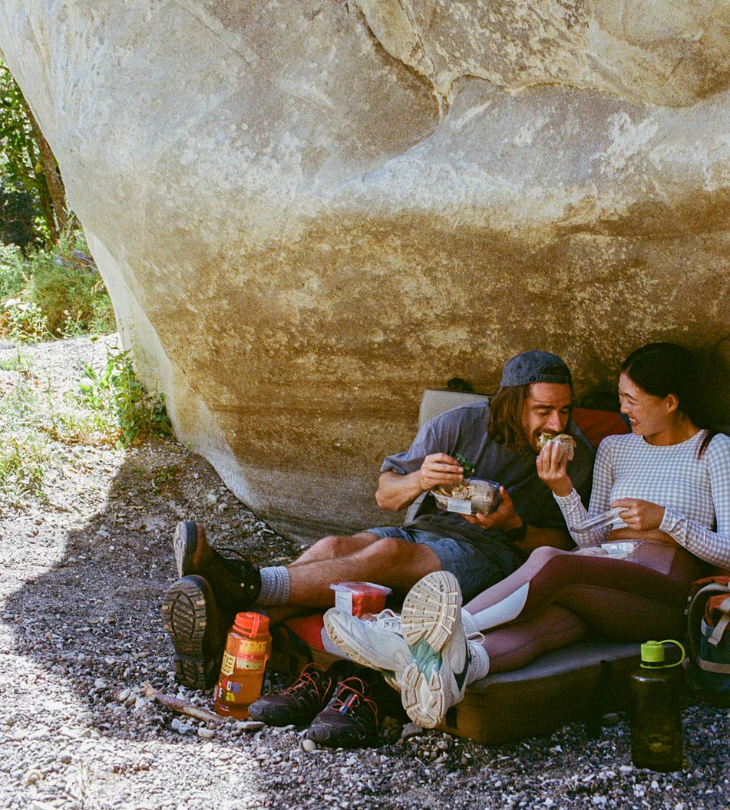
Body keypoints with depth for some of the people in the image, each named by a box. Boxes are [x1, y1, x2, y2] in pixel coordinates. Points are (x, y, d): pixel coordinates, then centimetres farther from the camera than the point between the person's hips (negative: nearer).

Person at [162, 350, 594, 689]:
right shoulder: (461, 425, 0)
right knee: (334, 547, -27)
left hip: (492, 553, -3)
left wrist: (514, 526, -14)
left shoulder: (575, 454, -1)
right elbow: (385, 494, 4)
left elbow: (563, 539, 5)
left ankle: (245, 584, -42)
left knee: (388, 553, -33)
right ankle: (221, 637, -42)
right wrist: (417, 481, -19)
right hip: (425, 531, 3)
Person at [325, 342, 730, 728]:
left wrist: (664, 518, -11)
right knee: (549, 617, -36)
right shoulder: (615, 448, 24)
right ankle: (456, 666, -64)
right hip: (602, 591, 3)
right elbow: (592, 539, 15)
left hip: (663, 596, -3)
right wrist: (563, 490, -2)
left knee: (549, 559, -34)